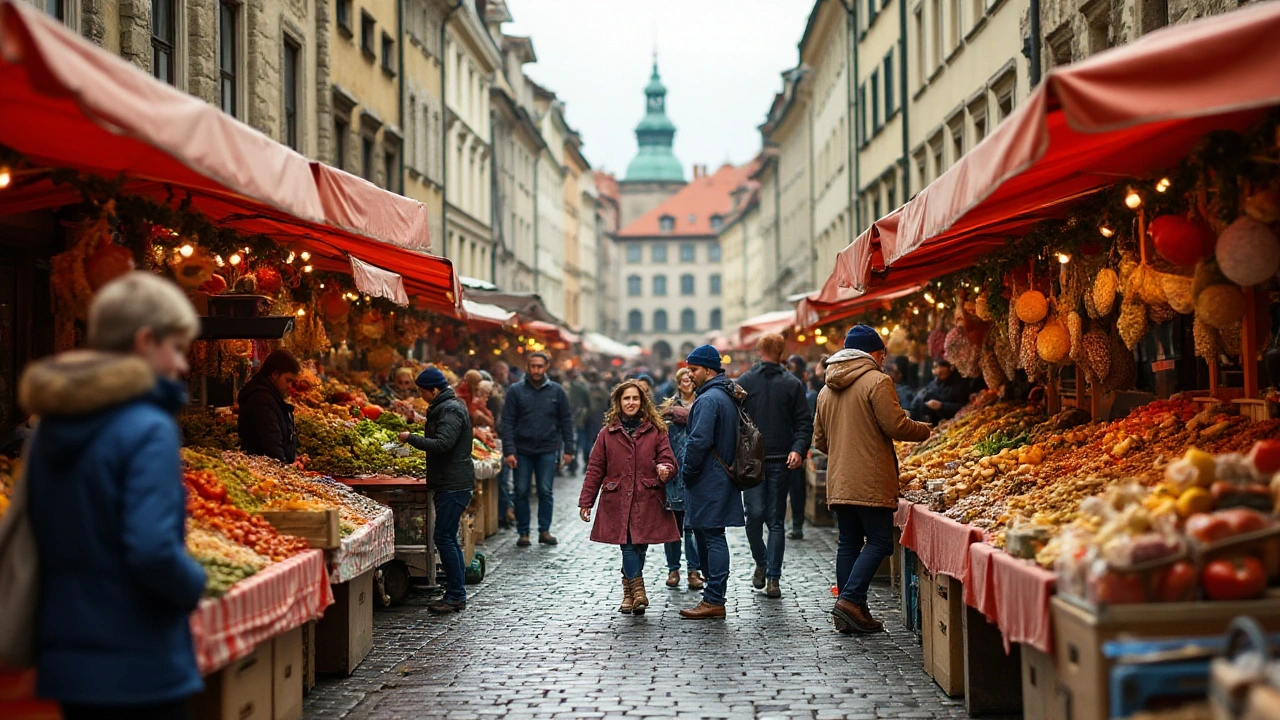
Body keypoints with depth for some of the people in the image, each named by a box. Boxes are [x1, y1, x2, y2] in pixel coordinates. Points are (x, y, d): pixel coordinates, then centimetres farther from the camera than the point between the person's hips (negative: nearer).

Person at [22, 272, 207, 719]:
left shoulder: (50, 429, 7)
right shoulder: (148, 430, -17)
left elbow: (36, 538, 12)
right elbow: (153, 549, -25)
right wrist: (195, 585, -7)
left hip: (67, 663, 8)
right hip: (140, 669, -7)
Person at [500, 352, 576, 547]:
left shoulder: (556, 391, 5)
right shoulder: (516, 390, 1)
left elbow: (566, 421, 7)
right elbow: (508, 421, -2)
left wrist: (568, 449, 0)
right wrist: (509, 450, -10)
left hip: (548, 450, 0)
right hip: (522, 450, 0)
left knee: (546, 491, 2)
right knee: (521, 492, 3)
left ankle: (544, 531, 11)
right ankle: (523, 533, 12)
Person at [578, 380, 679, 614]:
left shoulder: (656, 431, 8)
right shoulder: (608, 433, 9)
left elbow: (668, 461, 5)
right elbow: (595, 470, 9)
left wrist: (665, 470, -20)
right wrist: (586, 502, 6)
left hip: (648, 502, 0)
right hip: (618, 503, 0)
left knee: (638, 548, 0)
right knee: (629, 547, -11)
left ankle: (628, 594, 14)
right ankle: (638, 592, -12)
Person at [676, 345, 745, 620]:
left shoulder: (708, 399, -17)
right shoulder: (727, 396, 15)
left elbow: (699, 441, -23)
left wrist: (687, 471, -11)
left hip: (709, 481, -10)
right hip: (723, 476, 10)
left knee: (712, 537, -7)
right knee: (712, 537, 13)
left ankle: (714, 601, -4)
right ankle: (714, 595, 18)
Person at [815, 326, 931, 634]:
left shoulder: (827, 390, 15)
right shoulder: (876, 381, -7)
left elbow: (820, 441, 19)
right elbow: (895, 425, -13)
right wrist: (924, 430, 5)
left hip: (839, 482, 7)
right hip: (871, 482, -7)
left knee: (848, 543, 10)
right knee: (878, 541, -2)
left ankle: (848, 614, 10)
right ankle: (851, 599, -14)